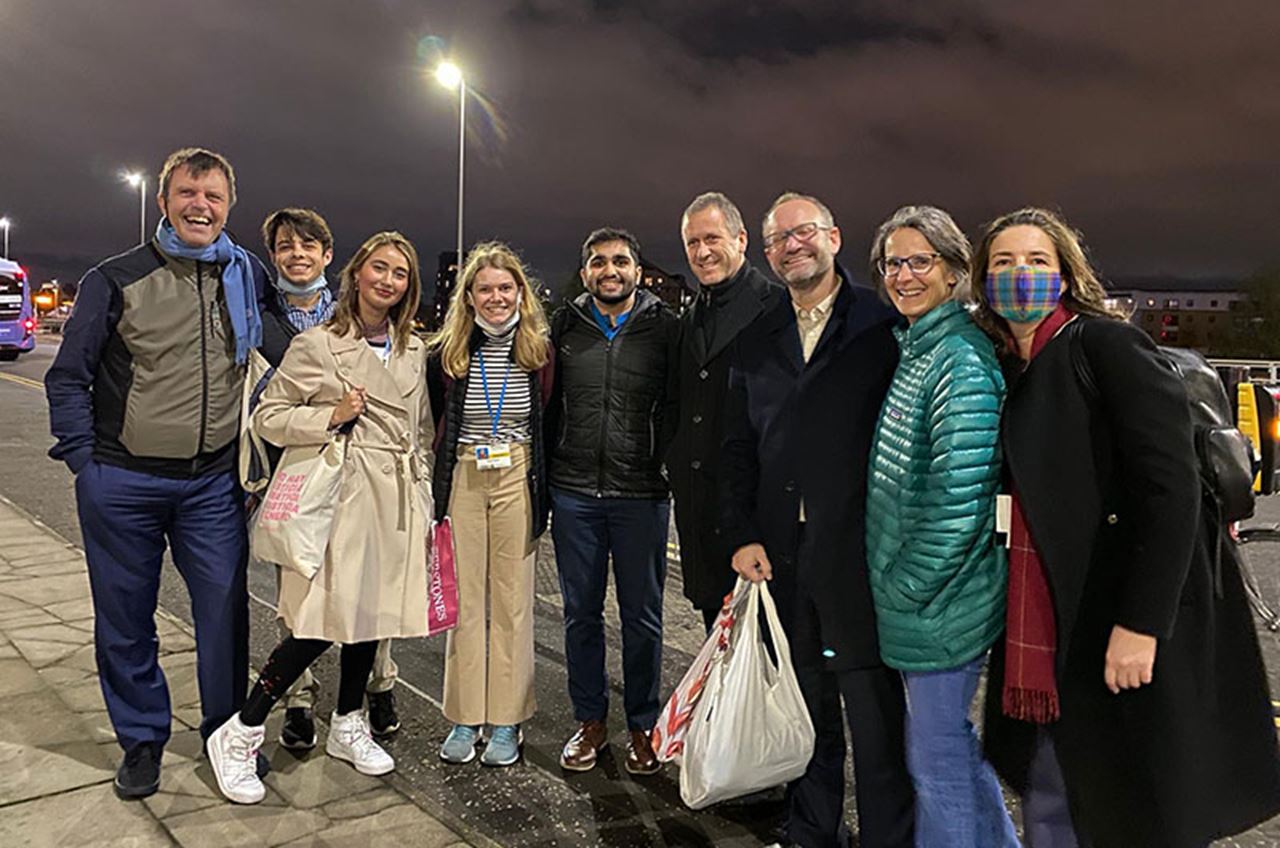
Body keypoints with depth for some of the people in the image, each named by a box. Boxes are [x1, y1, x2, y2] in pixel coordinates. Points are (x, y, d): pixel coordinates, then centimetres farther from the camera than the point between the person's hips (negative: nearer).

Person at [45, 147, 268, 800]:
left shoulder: (248, 276, 6)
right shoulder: (117, 279, -1)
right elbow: (68, 375, 2)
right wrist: (84, 460, -6)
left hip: (213, 484, 1)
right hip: (123, 483, -1)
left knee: (225, 611, 3)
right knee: (125, 621, 9)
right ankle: (142, 740, 27)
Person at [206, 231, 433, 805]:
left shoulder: (413, 350, 12)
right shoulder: (317, 345, -4)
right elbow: (268, 417, -3)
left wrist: (423, 495, 14)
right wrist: (331, 417, -17)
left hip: (397, 499, 6)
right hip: (343, 494, -5)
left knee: (370, 614, 13)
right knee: (324, 621, -9)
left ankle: (347, 726, 30)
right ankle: (238, 735, 7)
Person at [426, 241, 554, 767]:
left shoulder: (539, 351, 0)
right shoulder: (447, 353, 1)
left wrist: (543, 495, 3)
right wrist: (432, 495, 2)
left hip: (517, 481, 0)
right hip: (462, 481, 1)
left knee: (512, 600, 4)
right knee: (464, 601, 5)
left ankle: (507, 721, 16)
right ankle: (465, 718, 18)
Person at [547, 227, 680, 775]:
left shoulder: (665, 328, 1)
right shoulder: (564, 327, 7)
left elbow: (678, 407, 1)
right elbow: (545, 405, 10)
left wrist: (667, 473, -7)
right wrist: (543, 479, 5)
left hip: (640, 496, -2)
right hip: (574, 496, 2)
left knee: (642, 616, 8)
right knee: (581, 613, 12)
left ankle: (642, 725, 25)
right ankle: (590, 720, 27)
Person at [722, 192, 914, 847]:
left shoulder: (885, 326, -1)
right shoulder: (755, 343, 13)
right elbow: (740, 448, 14)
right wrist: (742, 535, 5)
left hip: (862, 549, -4)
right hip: (782, 551, 4)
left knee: (875, 710, 4)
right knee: (807, 702, 15)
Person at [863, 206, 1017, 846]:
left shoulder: (962, 361, -18)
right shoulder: (912, 350, 11)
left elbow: (959, 499, -23)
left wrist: (904, 589, -15)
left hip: (940, 601, -9)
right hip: (910, 596, 9)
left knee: (936, 757, 6)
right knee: (951, 743, 23)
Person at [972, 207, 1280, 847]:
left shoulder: (1107, 344, -9)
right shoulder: (1009, 370, 12)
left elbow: (1171, 486, -18)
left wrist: (1140, 624, -23)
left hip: (1130, 630, -7)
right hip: (1042, 640, 7)